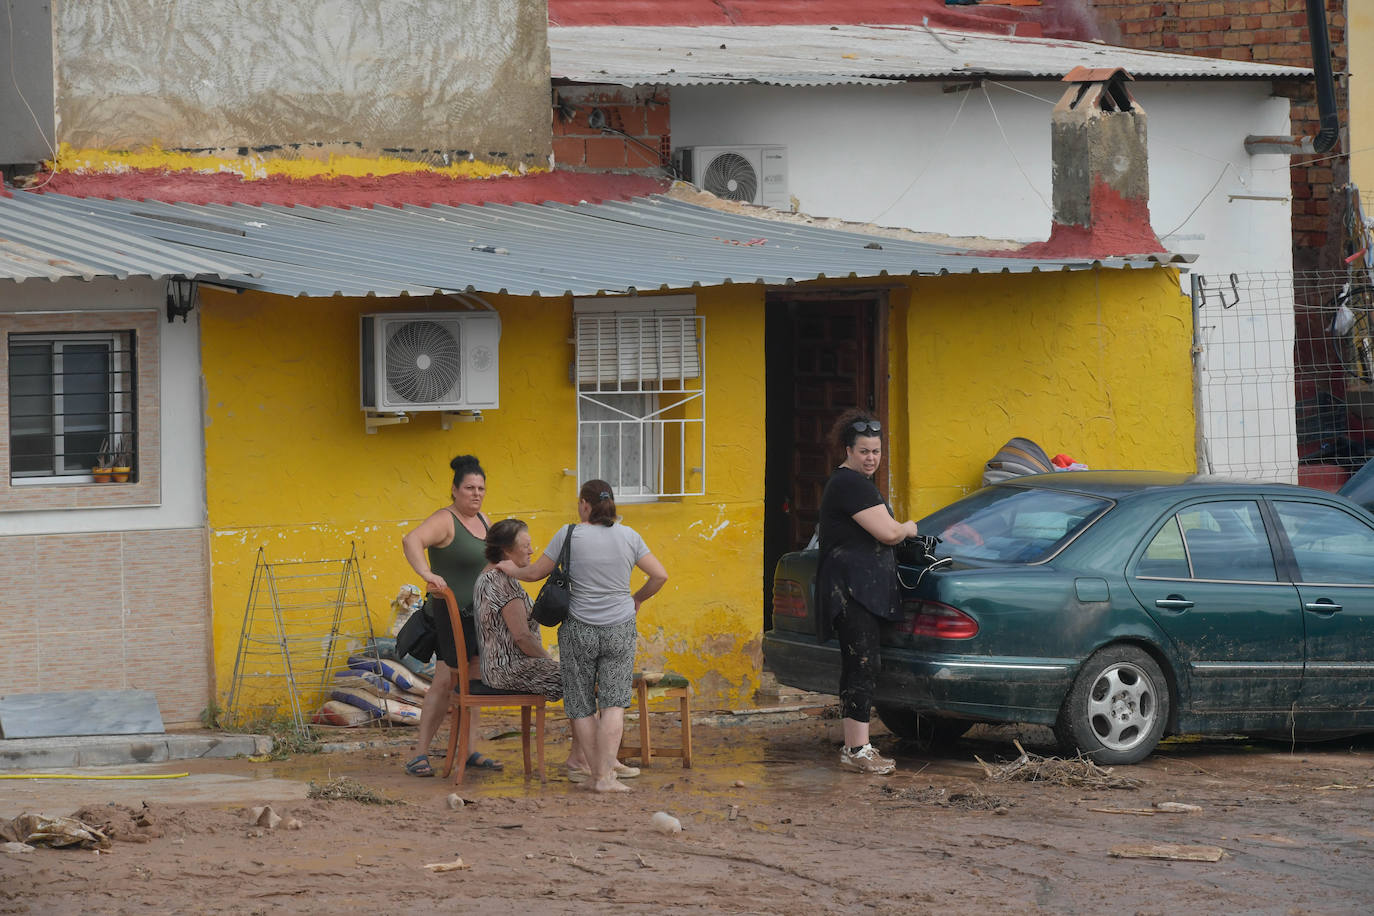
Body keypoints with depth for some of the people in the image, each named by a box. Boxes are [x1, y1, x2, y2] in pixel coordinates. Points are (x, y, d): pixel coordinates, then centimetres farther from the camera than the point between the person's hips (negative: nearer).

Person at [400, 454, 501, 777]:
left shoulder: (482, 520, 14)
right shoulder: (444, 521, -13)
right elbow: (412, 541, -31)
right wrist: (427, 574, -42)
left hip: (482, 615, 8)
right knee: (444, 682, -9)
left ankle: (470, 751, 12)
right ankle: (419, 754, -6)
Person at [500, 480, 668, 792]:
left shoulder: (569, 535, -6)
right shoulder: (628, 536, 1)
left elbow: (535, 573, 2)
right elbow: (659, 575, 2)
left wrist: (512, 570, 23)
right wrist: (637, 599, 19)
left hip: (579, 631, -2)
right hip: (620, 628, 2)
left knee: (582, 705, 9)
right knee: (614, 701, 0)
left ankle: (596, 771, 11)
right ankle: (604, 775, -11)